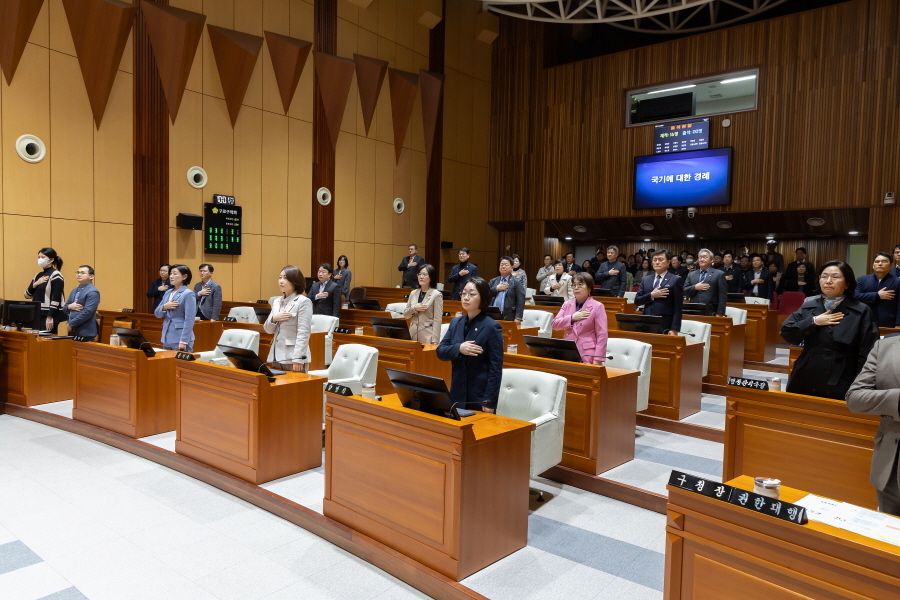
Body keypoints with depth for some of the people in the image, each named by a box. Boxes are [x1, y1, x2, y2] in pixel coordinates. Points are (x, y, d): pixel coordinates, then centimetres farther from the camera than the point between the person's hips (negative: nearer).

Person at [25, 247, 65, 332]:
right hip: (37, 315, 8)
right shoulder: (38, 275, 14)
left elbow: (56, 299, -16)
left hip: (50, 315, -8)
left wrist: (50, 317, -21)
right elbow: (27, 295, 13)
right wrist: (35, 284, -5)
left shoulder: (55, 275, -9)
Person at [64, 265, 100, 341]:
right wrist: (69, 307, -5)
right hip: (72, 331, 8)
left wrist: (71, 324, -14)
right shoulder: (74, 291, 18)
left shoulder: (93, 292, -11)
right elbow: (65, 308, 20)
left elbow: (87, 312, -19)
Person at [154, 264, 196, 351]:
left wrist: (183, 341, -19)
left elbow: (189, 320, -15)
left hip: (180, 338, -7)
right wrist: (164, 307, -8)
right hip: (167, 338, 7)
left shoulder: (188, 294, -10)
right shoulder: (168, 293, 12)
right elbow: (157, 314, 15)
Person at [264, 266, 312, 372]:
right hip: (276, 357, 7)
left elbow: (303, 333, -14)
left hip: (293, 359, -7)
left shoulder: (303, 302, -9)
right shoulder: (277, 301, 13)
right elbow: (268, 330, 16)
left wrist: (298, 359, -19)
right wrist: (273, 319, -6)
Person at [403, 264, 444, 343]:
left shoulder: (437, 295, -6)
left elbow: (437, 320, -9)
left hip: (427, 336, -4)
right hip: (413, 334, 5)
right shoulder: (413, 293, 9)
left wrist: (435, 341, -15)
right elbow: (405, 315, 13)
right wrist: (414, 308, -8)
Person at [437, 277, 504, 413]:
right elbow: (440, 352, 2)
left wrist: (490, 402, -16)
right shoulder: (455, 323, 6)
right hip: (457, 394, 5)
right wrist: (459, 348, -18)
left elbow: (496, 368, -12)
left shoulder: (492, 327, -11)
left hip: (480, 397, -5)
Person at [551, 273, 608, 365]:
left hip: (587, 356, -4)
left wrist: (597, 360, -14)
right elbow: (554, 325, 4)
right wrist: (572, 318, -10)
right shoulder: (567, 305, 10)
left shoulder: (597, 307, -4)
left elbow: (602, 335, -7)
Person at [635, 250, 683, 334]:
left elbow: (677, 308, -5)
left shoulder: (676, 280, -1)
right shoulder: (645, 280, 13)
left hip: (665, 326, -4)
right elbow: (636, 301, 8)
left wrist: (674, 329, -13)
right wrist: (651, 295, -9)